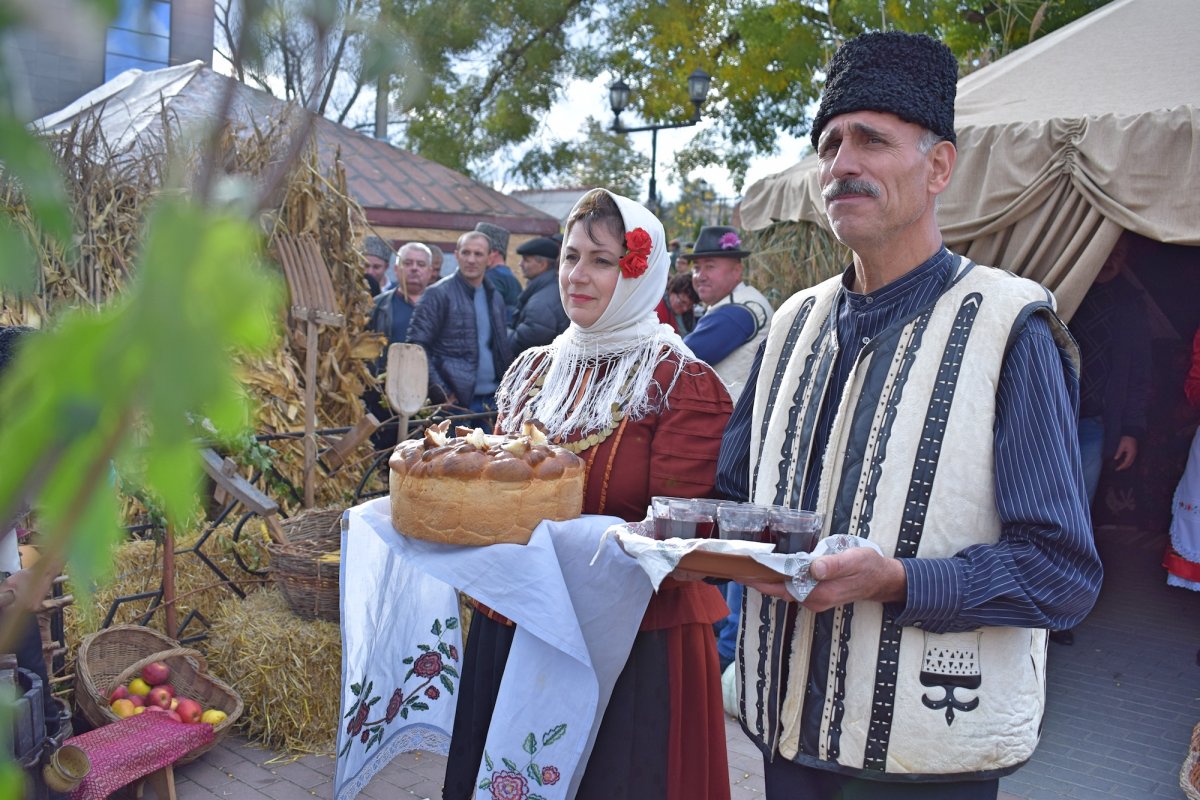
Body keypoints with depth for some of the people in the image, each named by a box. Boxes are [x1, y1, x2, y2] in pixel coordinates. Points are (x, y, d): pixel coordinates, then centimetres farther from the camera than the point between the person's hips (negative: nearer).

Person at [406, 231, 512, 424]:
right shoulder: (438, 294, -4)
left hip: (492, 401, 6)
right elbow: (417, 346, -8)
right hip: (457, 401, -6)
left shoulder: (495, 297, 15)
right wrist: (439, 392, -14)